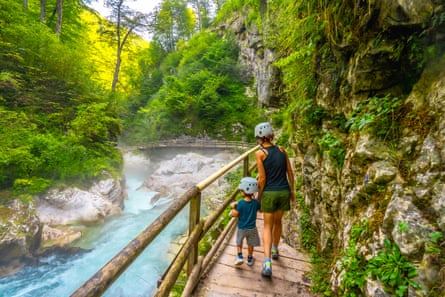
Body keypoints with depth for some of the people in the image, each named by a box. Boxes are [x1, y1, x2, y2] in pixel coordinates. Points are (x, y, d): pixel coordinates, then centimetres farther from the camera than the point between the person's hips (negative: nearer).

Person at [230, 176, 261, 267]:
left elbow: (235, 214, -19)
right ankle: (250, 259, 32)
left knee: (239, 243, 22)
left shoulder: (240, 203, -23)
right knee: (250, 244, 21)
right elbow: (260, 210, 6)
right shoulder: (256, 202, -13)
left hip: (241, 228, -2)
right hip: (252, 228, 2)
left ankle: (240, 256, 12)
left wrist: (233, 207, -2)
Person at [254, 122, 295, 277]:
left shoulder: (260, 153, -11)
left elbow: (262, 178, -12)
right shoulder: (281, 149, 2)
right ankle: (275, 250, 45)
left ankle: (267, 262, 0)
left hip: (269, 193, -4)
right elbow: (290, 172, 6)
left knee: (268, 226, 10)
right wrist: (292, 190, 17)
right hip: (284, 191, 4)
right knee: (277, 221, 25)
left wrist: (259, 195, 1)